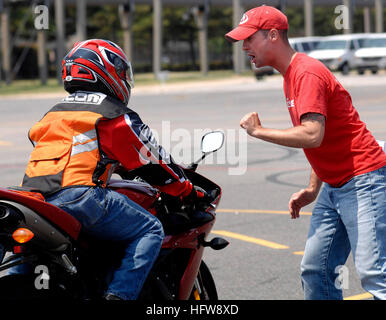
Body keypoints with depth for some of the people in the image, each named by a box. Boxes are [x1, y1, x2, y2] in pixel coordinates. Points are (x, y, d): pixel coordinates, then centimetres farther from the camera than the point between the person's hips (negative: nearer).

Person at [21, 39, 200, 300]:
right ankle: (120, 294, -14)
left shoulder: (52, 115, 26)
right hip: (79, 196, -7)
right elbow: (152, 160, 10)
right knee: (151, 230, 3)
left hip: (32, 200, 7)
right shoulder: (115, 116, 6)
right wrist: (187, 189, 25)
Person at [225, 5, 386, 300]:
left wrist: (259, 131, -16)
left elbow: (312, 135, -28)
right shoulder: (290, 76, 16)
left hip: (362, 181, -10)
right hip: (333, 186, 10)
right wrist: (312, 190, 16)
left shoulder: (307, 73, -16)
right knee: (314, 271, 7)